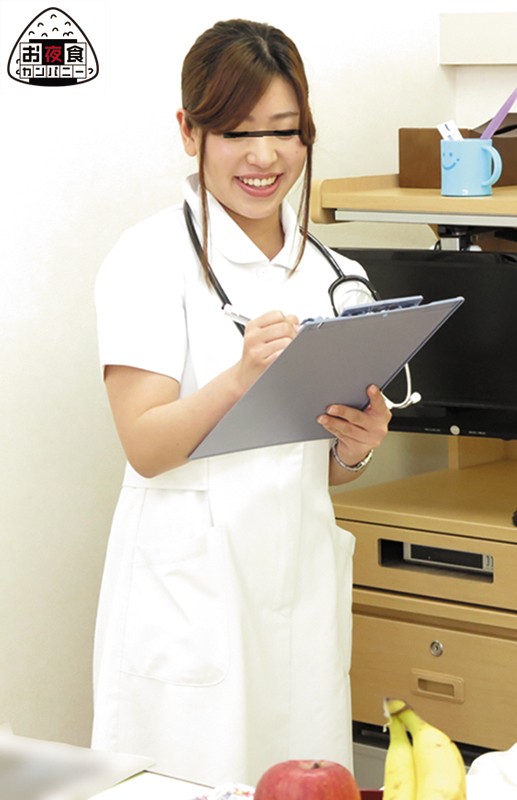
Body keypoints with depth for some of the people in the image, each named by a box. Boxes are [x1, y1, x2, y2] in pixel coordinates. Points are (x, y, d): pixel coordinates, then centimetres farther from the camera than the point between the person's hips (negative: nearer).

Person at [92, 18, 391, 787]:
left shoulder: (327, 275, 11)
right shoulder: (153, 256, -6)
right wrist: (241, 377, -29)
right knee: (197, 778, -1)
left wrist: (354, 447, -4)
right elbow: (146, 447, -13)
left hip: (299, 574, 5)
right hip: (190, 579, -5)